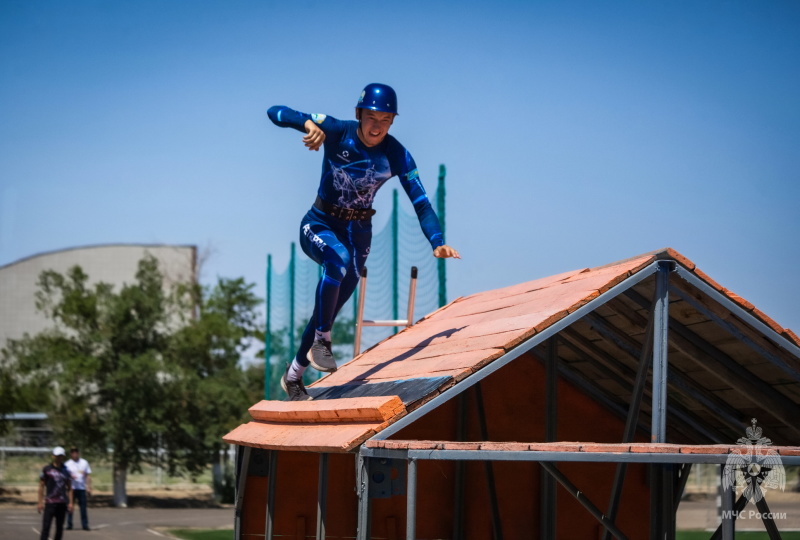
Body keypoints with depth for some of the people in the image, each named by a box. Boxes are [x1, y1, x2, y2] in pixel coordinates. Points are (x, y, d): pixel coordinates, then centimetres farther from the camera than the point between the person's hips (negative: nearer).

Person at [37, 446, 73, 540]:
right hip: (50, 502, -4)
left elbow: (69, 488, 14)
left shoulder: (66, 471, 12)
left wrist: (70, 502, 6)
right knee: (46, 526, -9)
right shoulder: (47, 470, 3)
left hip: (62, 503, 4)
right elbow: (41, 486, 4)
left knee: (60, 527, 7)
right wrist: (40, 502, -2)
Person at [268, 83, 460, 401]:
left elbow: (421, 203, -17)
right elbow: (275, 112, -26)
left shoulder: (397, 156, -15)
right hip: (320, 224, -3)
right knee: (339, 259, -36)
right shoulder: (336, 132, -20)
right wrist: (308, 123, -46)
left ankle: (294, 375, 25)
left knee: (335, 301, 5)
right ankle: (322, 341, -22)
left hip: (358, 231, 3)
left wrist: (437, 242, -33)